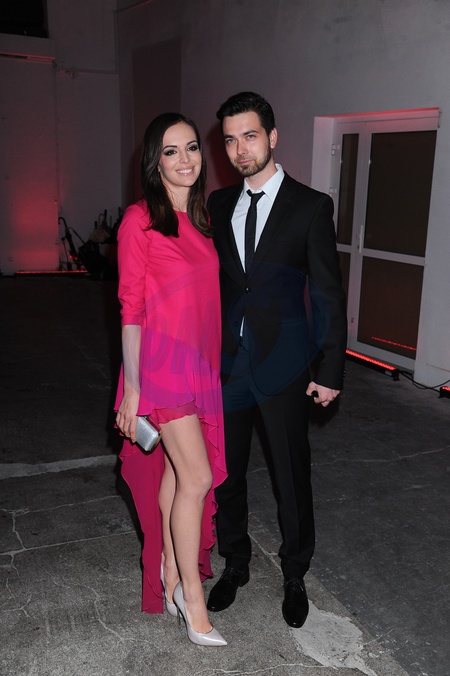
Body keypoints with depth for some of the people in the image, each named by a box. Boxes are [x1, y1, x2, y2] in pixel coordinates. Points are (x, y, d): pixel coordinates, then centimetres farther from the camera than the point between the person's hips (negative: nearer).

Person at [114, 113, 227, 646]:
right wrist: (131, 389, -11)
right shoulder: (140, 220, -9)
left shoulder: (201, 220, 11)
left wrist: (212, 367, 15)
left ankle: (170, 577, 30)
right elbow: (131, 309, -10)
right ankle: (192, 597, 12)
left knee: (177, 473, 14)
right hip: (162, 359, -6)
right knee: (197, 477, -6)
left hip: (200, 362, 7)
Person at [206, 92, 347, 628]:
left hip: (283, 363, -3)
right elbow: (212, 282, 11)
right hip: (226, 362, 4)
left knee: (292, 476, 9)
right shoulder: (219, 205, 7)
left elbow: (329, 295, -5)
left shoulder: (310, 206, -5)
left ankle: (295, 575, 31)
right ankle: (235, 563, 36)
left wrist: (330, 371, -8)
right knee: (226, 471, 14)